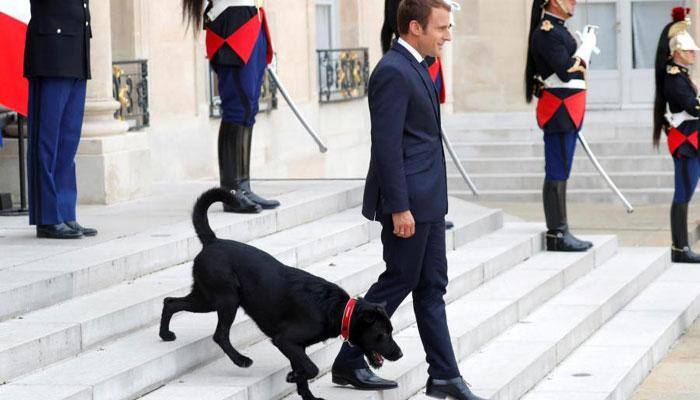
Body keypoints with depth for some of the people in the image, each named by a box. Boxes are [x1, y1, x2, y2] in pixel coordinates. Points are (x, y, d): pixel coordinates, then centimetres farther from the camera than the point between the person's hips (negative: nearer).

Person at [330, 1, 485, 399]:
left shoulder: (416, 67, 14)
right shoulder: (393, 72, -18)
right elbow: (387, 144, -22)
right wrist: (399, 208, -23)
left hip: (428, 200, 10)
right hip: (408, 200, -10)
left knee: (431, 287, 10)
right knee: (399, 281, -1)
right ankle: (348, 363, 10)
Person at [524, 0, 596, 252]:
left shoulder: (557, 30, 16)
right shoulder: (546, 32, -15)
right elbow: (567, 71, -21)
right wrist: (587, 45, -11)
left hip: (567, 112, 10)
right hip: (559, 111, -10)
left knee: (559, 172, 11)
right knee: (557, 173, -7)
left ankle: (560, 231, 16)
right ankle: (557, 235, -5)